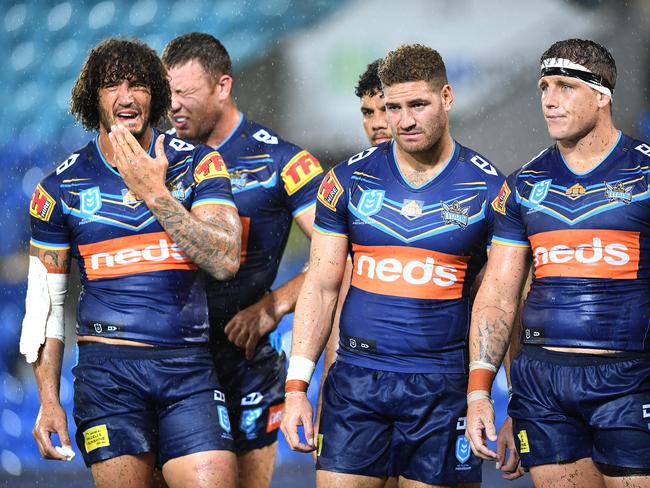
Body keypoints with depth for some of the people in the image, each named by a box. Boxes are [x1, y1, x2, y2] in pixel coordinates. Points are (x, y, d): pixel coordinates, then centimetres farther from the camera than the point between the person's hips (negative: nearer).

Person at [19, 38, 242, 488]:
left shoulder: (197, 164, 4)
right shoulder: (63, 186, 6)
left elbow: (225, 261, -9)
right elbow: (45, 302, 10)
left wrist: (156, 195, -16)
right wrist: (49, 401, 4)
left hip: (189, 367, 0)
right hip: (107, 369, 0)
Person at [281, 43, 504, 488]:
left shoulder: (488, 188, 0)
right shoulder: (350, 180, 5)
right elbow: (321, 287, 7)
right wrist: (296, 387, -1)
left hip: (444, 388, -1)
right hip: (356, 383, 1)